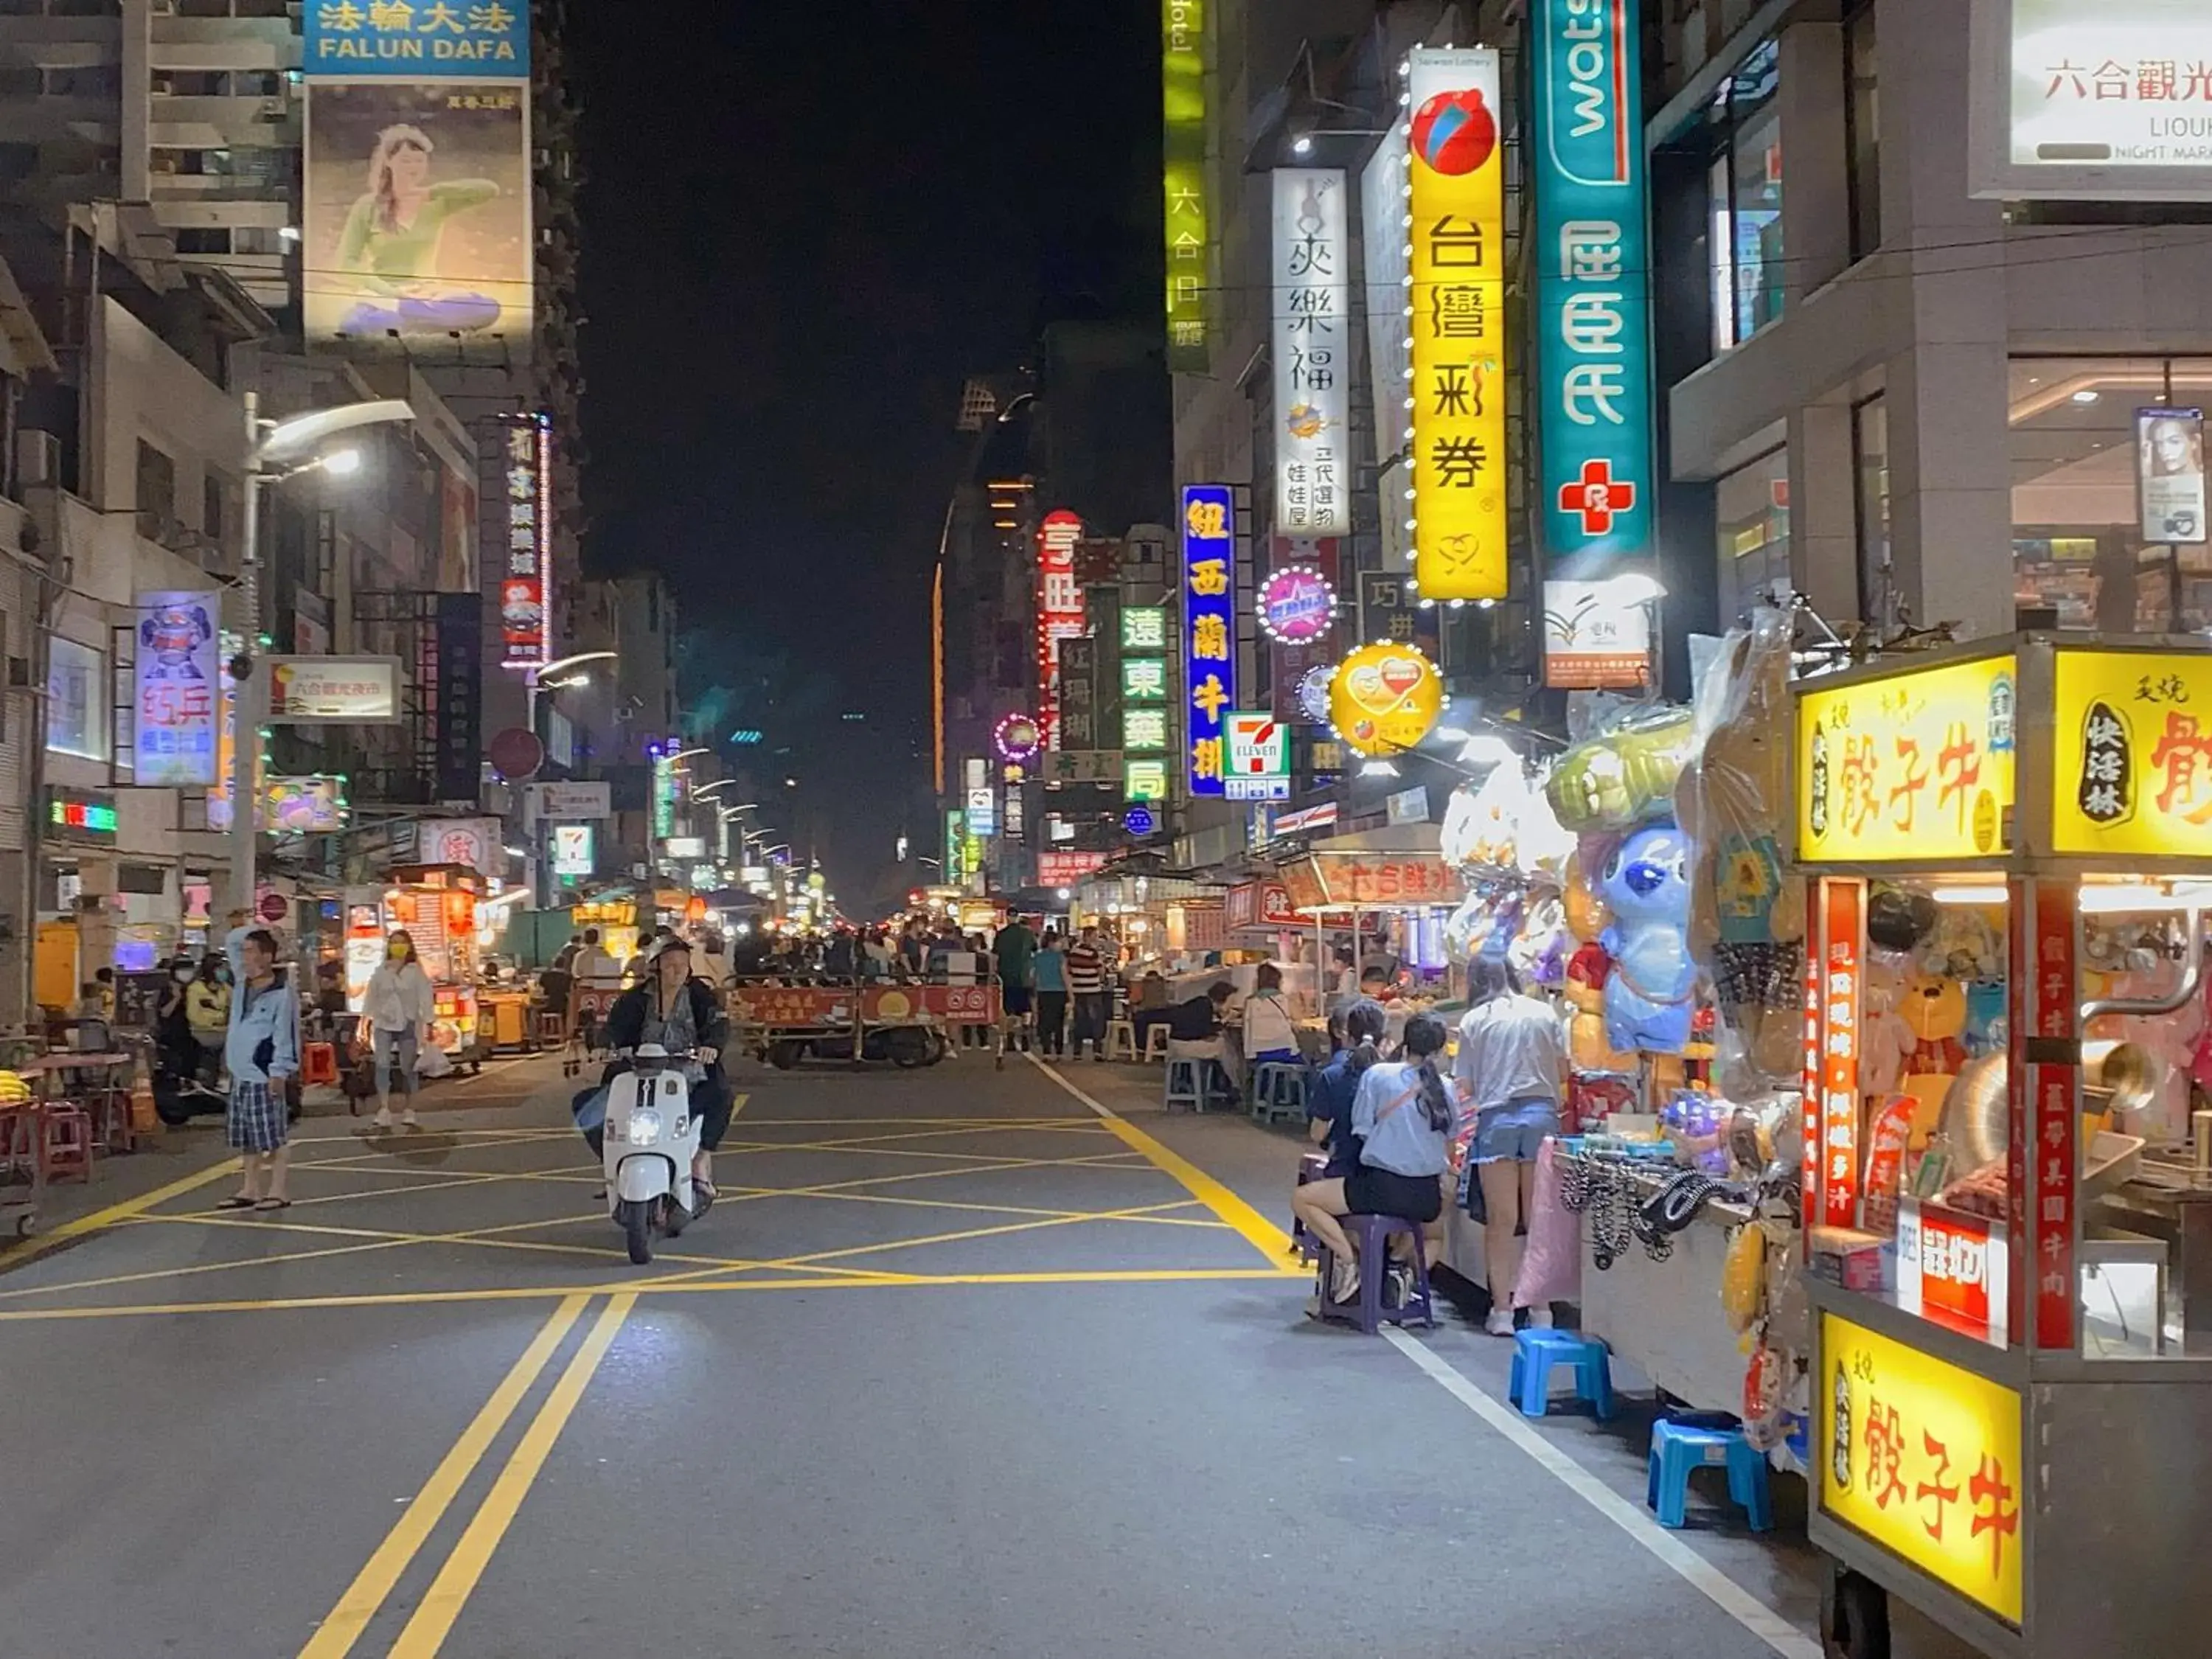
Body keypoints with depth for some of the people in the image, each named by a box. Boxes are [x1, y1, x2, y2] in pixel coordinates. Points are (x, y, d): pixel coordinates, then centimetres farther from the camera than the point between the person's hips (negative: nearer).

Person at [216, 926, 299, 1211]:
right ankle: (250, 1189, 21)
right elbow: (231, 941, 20)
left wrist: (279, 1072, -18)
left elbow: (285, 1036, -15)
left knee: (275, 1135, -1)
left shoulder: (282, 994, -13)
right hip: (240, 1075, 8)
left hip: (265, 1076, -8)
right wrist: (256, 931, 8)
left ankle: (277, 1191, 4)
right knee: (247, 1137, 13)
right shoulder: (243, 982, 10)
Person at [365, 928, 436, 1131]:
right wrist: (368, 1020, 7)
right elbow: (372, 996, 10)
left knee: (408, 1069, 5)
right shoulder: (381, 970, 7)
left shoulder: (416, 971, 0)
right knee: (382, 1065, -14)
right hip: (383, 1024, 1)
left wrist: (428, 1024, -8)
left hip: (408, 1024, -1)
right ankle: (384, 1111, -19)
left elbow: (426, 997, -3)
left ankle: (409, 1112, 16)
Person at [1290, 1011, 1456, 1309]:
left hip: (1381, 1186, -4)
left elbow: (1362, 1131, -2)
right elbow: (1449, 1148, 12)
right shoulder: (1444, 1088, 4)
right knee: (1435, 1238, 36)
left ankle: (1349, 1260, -5)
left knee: (1302, 1199, 11)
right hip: (1427, 1195, 4)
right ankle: (1410, 1274, 5)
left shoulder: (1378, 1075, -5)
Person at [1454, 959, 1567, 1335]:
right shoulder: (1544, 1013, 7)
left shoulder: (1473, 1021, 3)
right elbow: (1563, 1069, 12)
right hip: (1541, 1113, 1)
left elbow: (1466, 1087, 1)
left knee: (1501, 1220, 3)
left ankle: (1502, 1310, 3)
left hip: (1496, 1118, -1)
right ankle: (1540, 1308, 9)